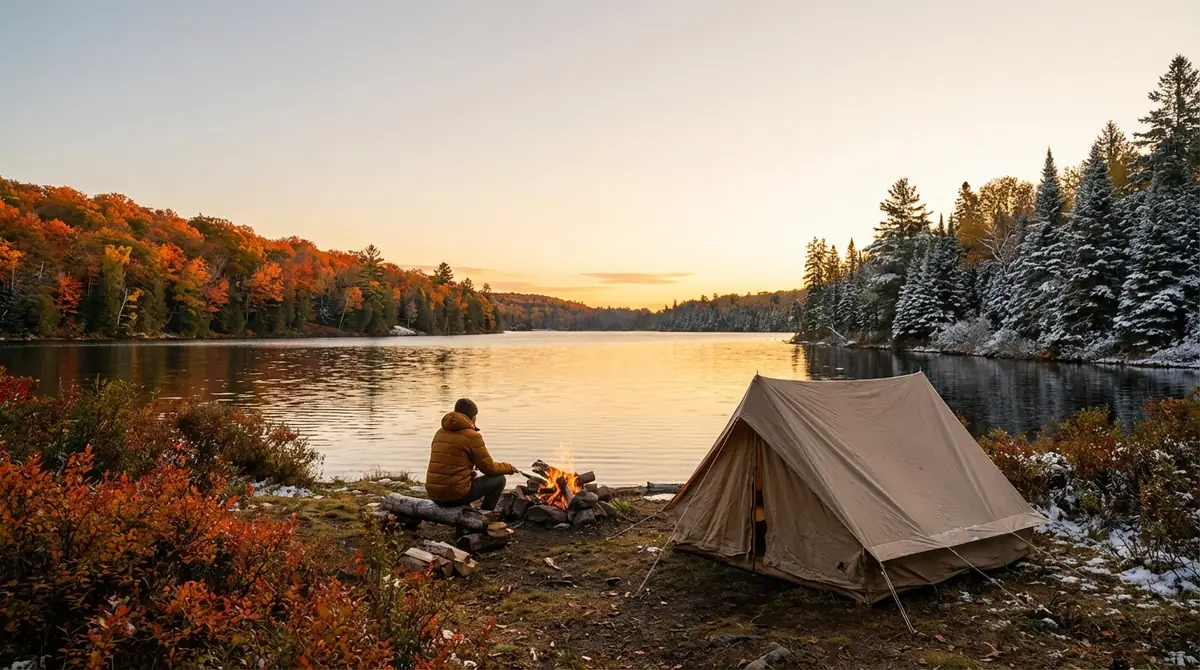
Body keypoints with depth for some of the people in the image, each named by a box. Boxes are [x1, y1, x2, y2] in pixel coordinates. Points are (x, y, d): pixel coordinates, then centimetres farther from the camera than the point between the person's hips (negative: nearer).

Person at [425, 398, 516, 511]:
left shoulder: (440, 433, 13)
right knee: (499, 480, 8)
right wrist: (508, 468, 16)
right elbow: (489, 468, -3)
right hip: (456, 494, -7)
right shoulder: (472, 436, -8)